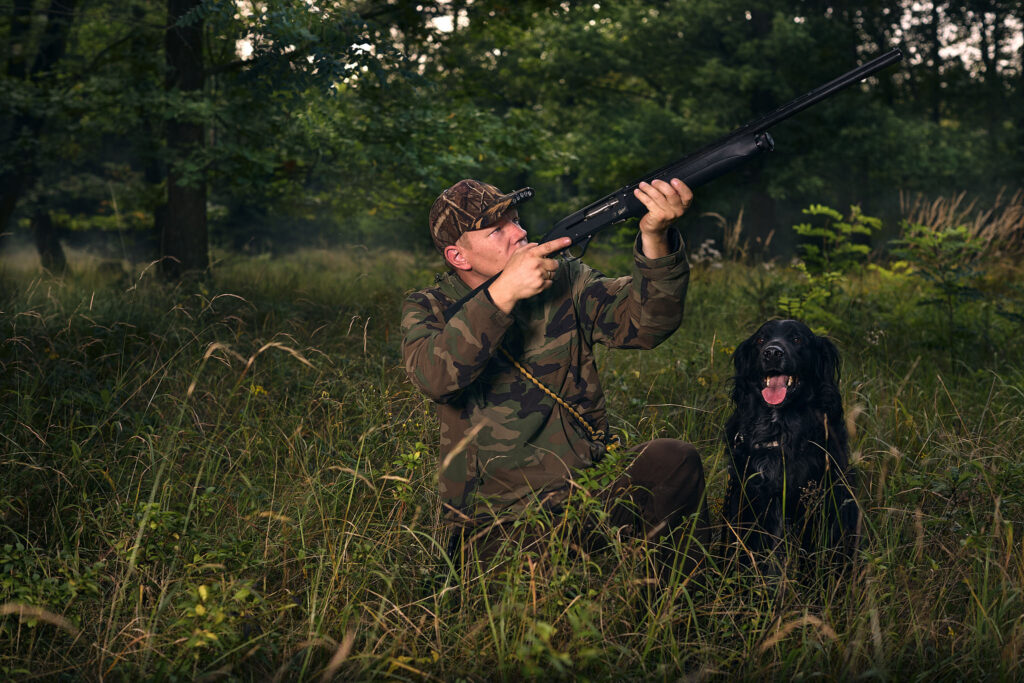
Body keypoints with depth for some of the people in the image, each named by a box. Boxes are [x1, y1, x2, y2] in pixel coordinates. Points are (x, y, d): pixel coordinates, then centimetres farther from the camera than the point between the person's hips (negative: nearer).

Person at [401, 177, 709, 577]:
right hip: (497, 521, -3)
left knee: (674, 461, -22)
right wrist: (503, 293, -30)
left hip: (587, 484, 3)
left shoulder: (564, 281, 7)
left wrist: (655, 236, -24)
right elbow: (433, 377, -23)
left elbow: (646, 323, -6)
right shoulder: (427, 310, 0)